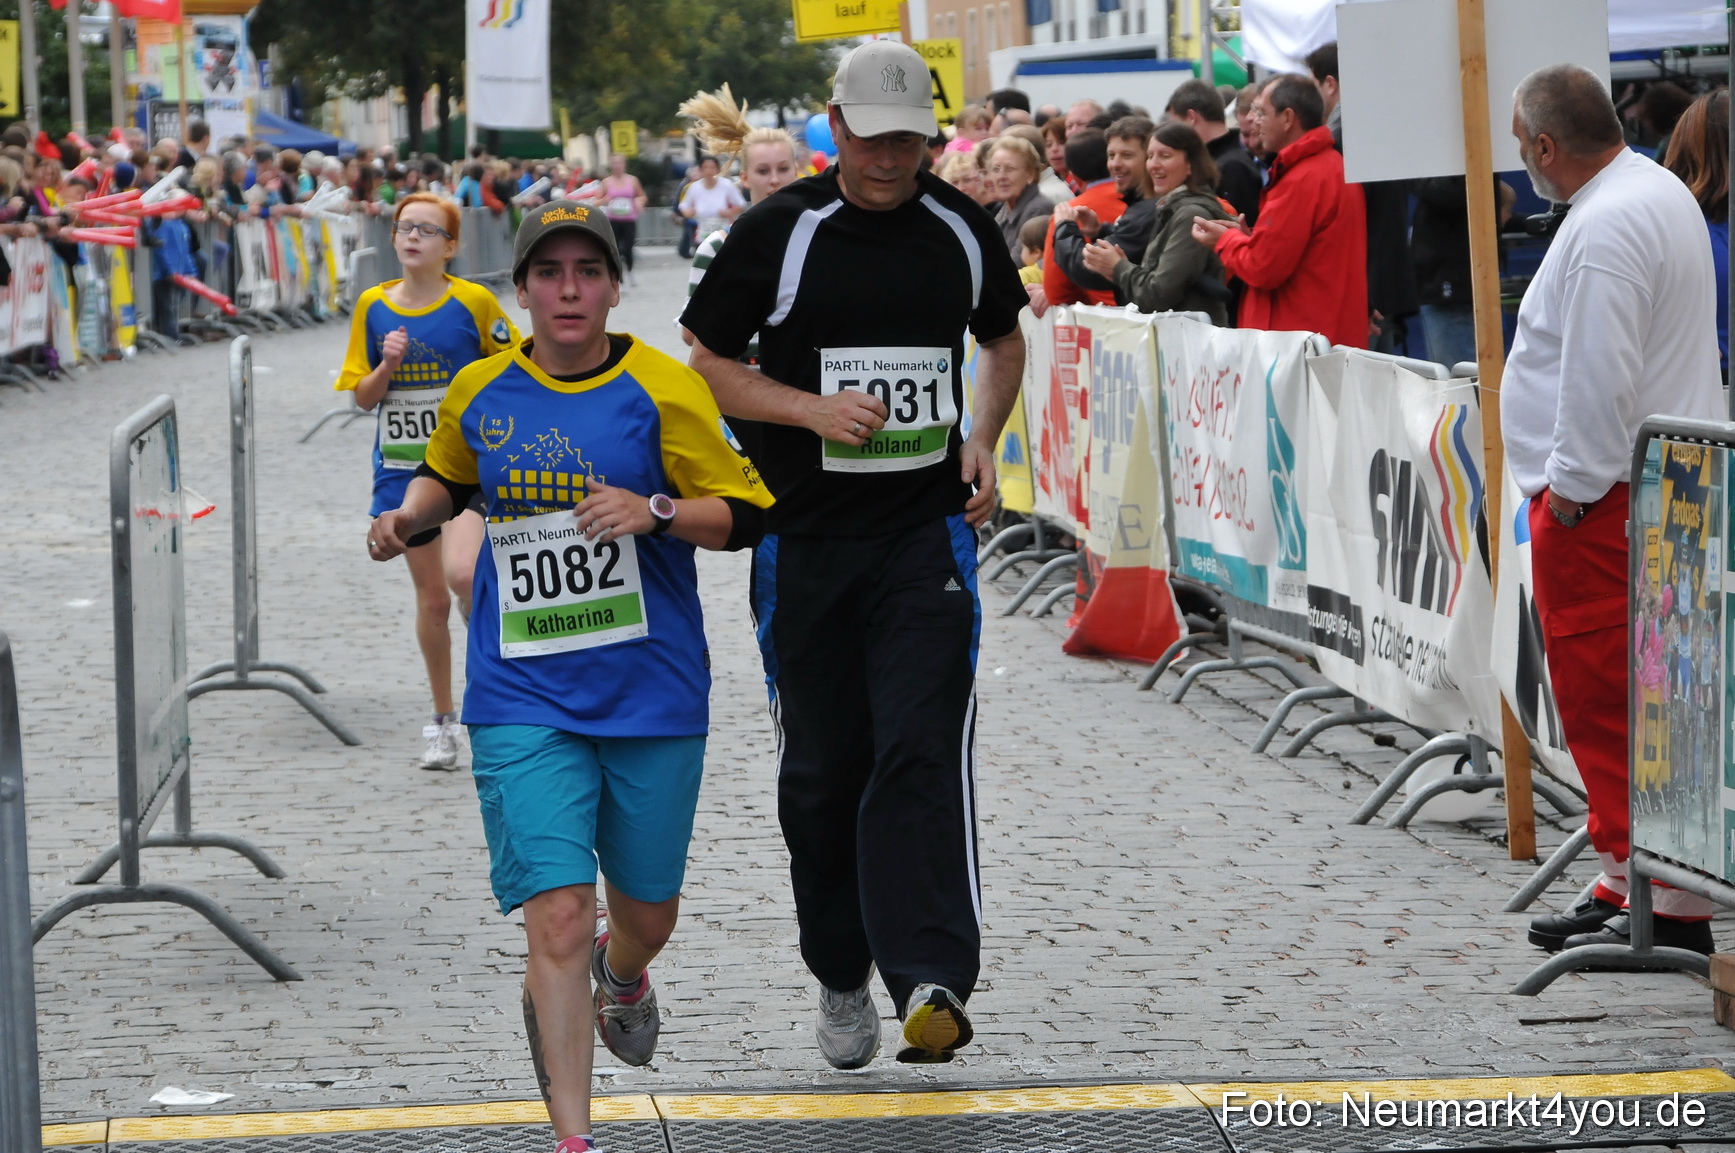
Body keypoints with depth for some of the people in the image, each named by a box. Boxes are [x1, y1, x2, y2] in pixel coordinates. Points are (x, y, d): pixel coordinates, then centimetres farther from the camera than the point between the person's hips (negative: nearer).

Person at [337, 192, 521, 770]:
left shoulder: (473, 302, -6)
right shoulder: (373, 306, 3)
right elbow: (362, 396, 5)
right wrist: (388, 365, -13)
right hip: (403, 467, 3)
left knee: (463, 571, -27)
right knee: (431, 598, 10)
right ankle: (442, 719, 24)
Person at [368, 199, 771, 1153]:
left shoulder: (663, 390, -6)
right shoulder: (480, 393, 3)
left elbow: (746, 516, -4)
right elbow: (447, 474, 25)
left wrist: (655, 511, -20)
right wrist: (409, 515, 5)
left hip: (652, 692, 0)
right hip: (525, 701, 0)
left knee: (646, 912, 14)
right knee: (557, 914, -13)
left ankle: (619, 977, 53)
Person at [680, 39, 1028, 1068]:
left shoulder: (963, 230, 5)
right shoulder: (779, 233, -3)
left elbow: (1005, 338, 23)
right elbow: (706, 362, 3)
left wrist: (983, 437, 5)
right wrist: (812, 410, -12)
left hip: (928, 531, 0)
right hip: (806, 539, 0)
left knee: (922, 749, -15)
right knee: (821, 769, 7)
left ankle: (932, 981, -24)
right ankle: (841, 977, 23)